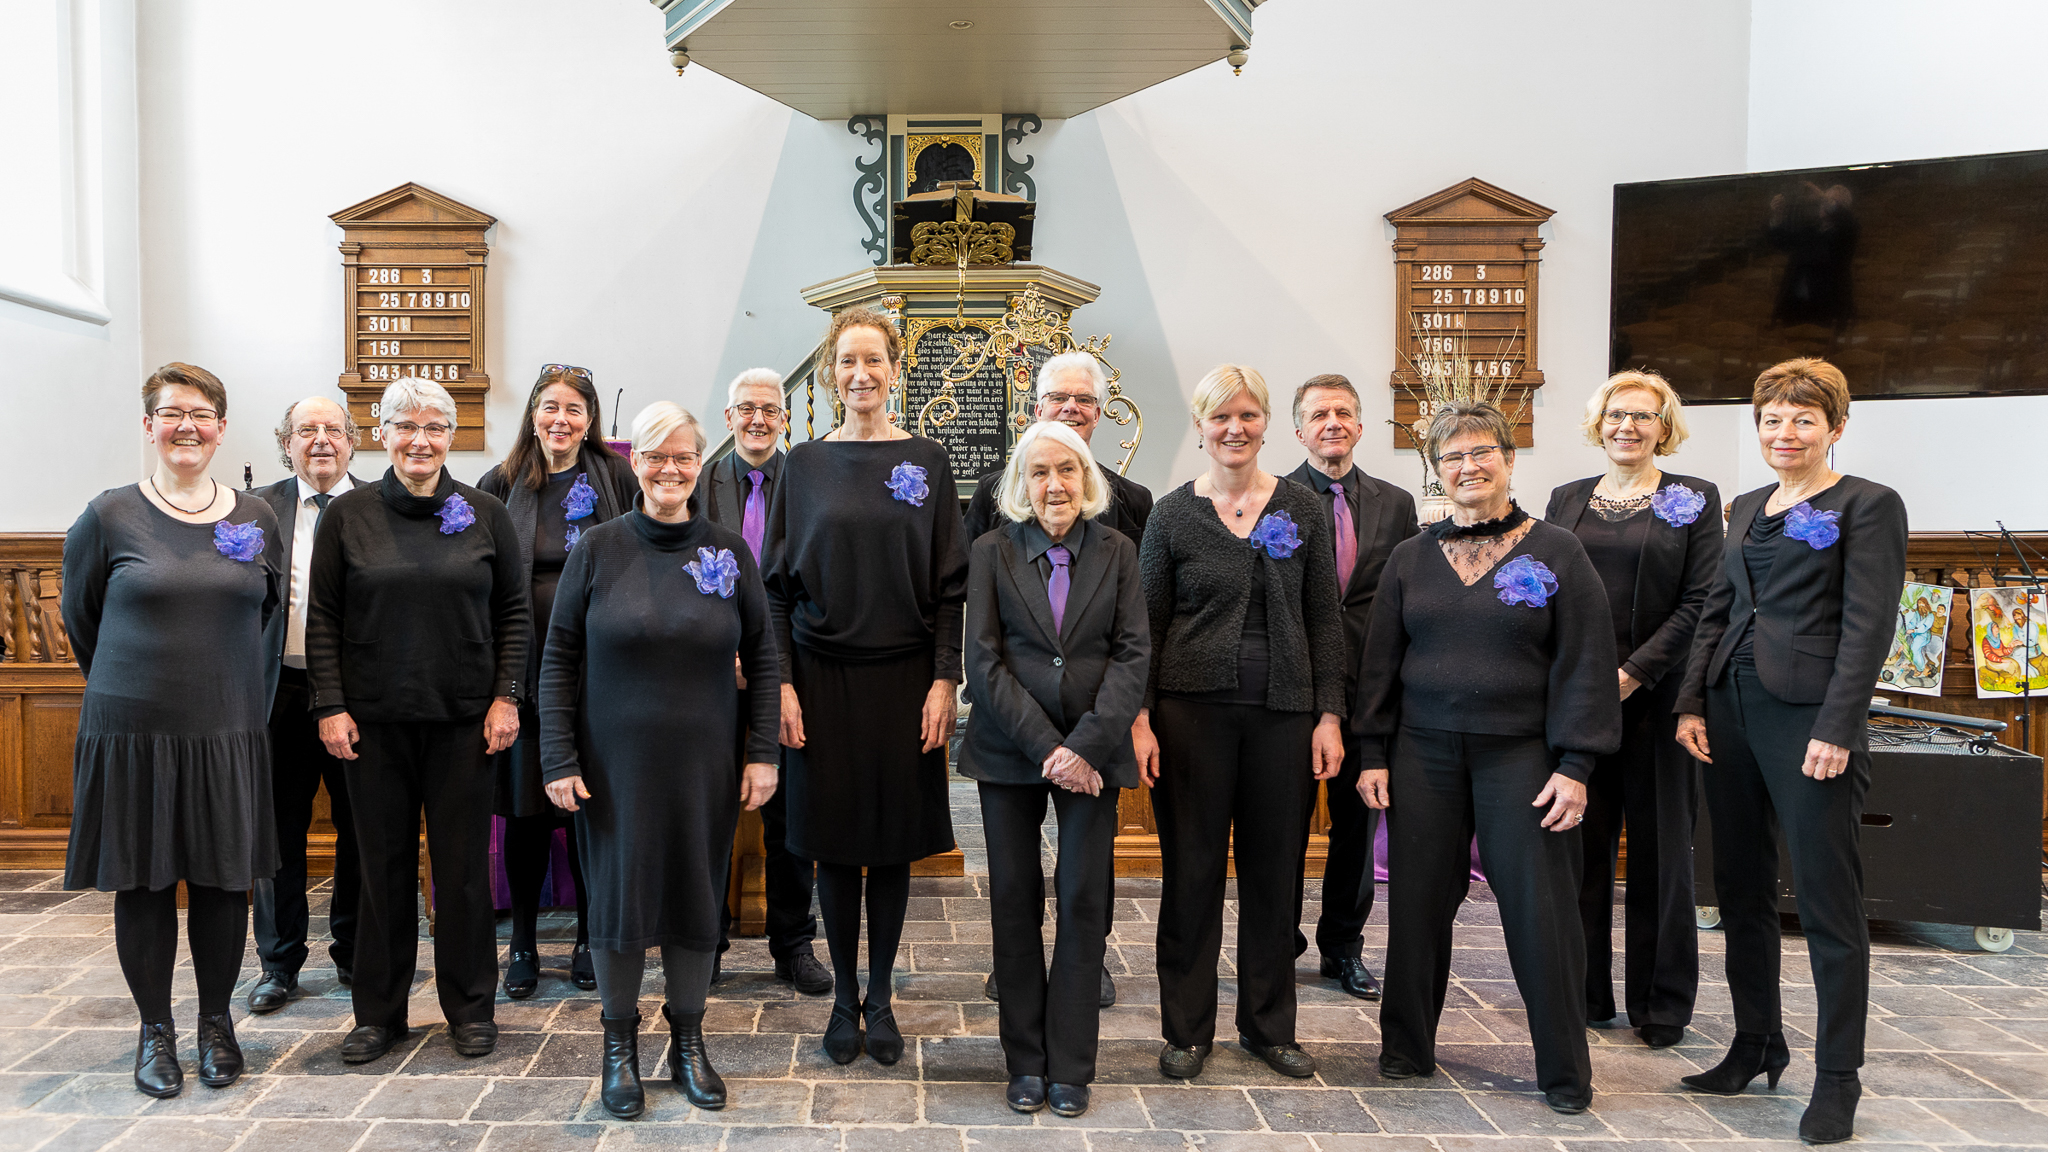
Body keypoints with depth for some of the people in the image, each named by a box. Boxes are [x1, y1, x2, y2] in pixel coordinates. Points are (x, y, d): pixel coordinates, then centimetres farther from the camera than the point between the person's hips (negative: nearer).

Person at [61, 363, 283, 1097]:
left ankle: (217, 1021, 25)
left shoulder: (256, 519, 4)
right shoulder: (109, 516, -3)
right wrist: (146, 676, 13)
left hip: (228, 732, 2)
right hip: (133, 730, -2)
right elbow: (79, 617, 7)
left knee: (223, 879, 8)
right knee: (142, 881, 7)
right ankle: (155, 1029, 23)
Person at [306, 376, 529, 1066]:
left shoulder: (485, 515, 3)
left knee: (463, 860, 5)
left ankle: (470, 1005, 20)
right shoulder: (348, 515, 3)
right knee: (383, 860, 8)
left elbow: (514, 613, 5)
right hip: (375, 719, 0)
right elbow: (323, 618, 4)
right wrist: (330, 706, -3)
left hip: (463, 719, 0)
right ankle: (379, 1011, 23)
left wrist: (507, 698, -3)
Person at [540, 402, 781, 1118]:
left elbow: (761, 656, 5)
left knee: (697, 893, 10)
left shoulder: (728, 551, 1)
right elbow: (559, 659, 0)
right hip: (615, 762, -1)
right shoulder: (598, 549, -2)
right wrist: (559, 758, -6)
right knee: (618, 893, 7)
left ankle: (688, 1040, 29)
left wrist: (763, 752, 0)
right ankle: (620, 1044, 27)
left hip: (703, 763, 1)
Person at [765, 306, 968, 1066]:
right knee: (834, 841, 6)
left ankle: (880, 997, 21)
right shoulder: (804, 465, 4)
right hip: (822, 676, 0)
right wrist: (781, 681, -5)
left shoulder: (926, 462, 3)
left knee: (894, 840, 7)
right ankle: (843, 997, 21)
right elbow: (777, 583, 3)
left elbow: (948, 583, 1)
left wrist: (944, 680, -6)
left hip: (903, 676, 0)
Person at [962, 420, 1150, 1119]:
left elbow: (1133, 655, -1)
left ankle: (1070, 1067, 13)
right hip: (1010, 749, 0)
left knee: (1083, 900, 0)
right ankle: (1025, 1062, 17)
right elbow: (983, 660, -4)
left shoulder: (1116, 552, 6)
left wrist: (1087, 743, -14)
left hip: (1091, 750, 0)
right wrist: (1044, 746, -12)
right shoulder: (992, 552, 4)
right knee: (1015, 899, 4)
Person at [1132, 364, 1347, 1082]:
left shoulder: (1302, 509, 6)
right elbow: (1147, 624, 2)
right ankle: (1187, 1029, 20)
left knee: (1275, 869, 9)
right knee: (1192, 868, 5)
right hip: (1192, 709, -2)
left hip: (1283, 712, 2)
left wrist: (1329, 713, 1)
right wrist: (1139, 719, -6)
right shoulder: (1172, 514, 2)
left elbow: (1325, 620, 7)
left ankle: (1268, 1023, 26)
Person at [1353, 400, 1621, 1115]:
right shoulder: (1411, 558, 9)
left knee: (1538, 909, 0)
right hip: (1424, 753, 3)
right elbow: (1380, 661, 11)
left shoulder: (1554, 552, 1)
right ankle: (1407, 1049, 22)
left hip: (1521, 754, -2)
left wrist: (1575, 766, -8)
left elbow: (1585, 662, -2)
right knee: (1418, 902, 6)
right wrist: (1373, 753, 5)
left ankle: (1564, 1069, 15)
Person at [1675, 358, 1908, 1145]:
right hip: (1732, 708, 7)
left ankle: (1837, 1080, 10)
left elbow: (1868, 627, -10)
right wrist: (1692, 703, 7)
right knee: (1741, 889, 12)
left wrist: (1836, 728, -17)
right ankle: (1756, 1047, 26)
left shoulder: (1868, 506, -3)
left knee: (1827, 898, -1)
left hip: (1809, 716, -7)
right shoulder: (1746, 509, 16)